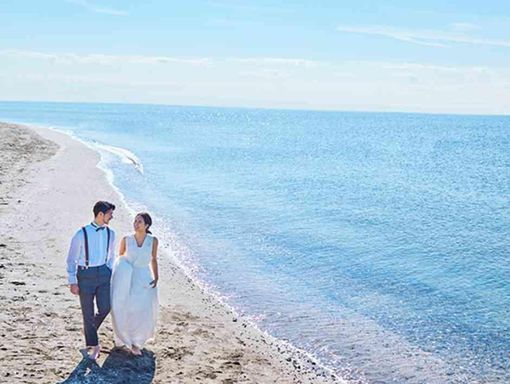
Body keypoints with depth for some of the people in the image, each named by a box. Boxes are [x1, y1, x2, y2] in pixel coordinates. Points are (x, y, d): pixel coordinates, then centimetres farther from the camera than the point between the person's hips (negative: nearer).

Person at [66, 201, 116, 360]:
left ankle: (89, 329, 29)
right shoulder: (82, 234, -12)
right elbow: (72, 259, -6)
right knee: (88, 312, 4)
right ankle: (93, 345, 18)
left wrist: (109, 273, 14)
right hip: (85, 275, -4)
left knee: (105, 308, -2)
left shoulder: (110, 233, 3)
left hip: (103, 273, 4)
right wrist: (73, 282, -7)